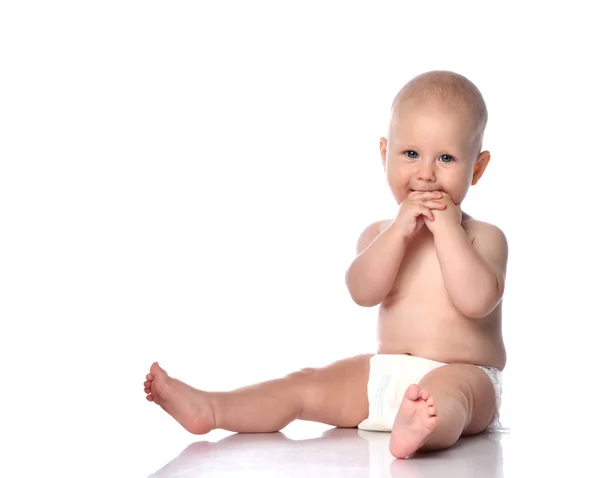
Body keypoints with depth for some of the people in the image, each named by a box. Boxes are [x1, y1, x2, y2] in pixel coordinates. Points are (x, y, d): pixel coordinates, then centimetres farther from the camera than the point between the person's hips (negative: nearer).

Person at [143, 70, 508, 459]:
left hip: (464, 375, -6)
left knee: (450, 388, -41)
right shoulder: (381, 233, 12)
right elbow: (363, 292, -9)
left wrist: (448, 230, -17)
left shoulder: (483, 237, 2)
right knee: (304, 385, -7)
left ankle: (429, 426, -72)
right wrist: (399, 230, -17)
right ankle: (208, 408, -15)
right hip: (384, 374, 6)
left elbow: (477, 300, -18)